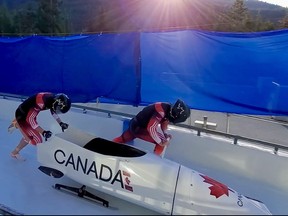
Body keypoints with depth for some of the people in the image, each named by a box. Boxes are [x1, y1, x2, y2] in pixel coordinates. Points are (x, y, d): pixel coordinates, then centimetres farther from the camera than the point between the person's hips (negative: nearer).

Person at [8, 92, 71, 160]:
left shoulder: (53, 98, -14)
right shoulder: (41, 102, -39)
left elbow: (54, 112, 5)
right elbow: (30, 119, -35)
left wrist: (60, 123, -8)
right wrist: (43, 132, -41)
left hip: (28, 114, 8)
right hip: (22, 116, -8)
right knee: (37, 139, -5)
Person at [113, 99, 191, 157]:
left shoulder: (169, 109, -1)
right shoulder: (162, 110, -32)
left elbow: (164, 121, 13)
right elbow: (151, 127, -33)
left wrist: (165, 134, -4)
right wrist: (161, 142, -21)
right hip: (138, 127, -9)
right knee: (163, 142, -8)